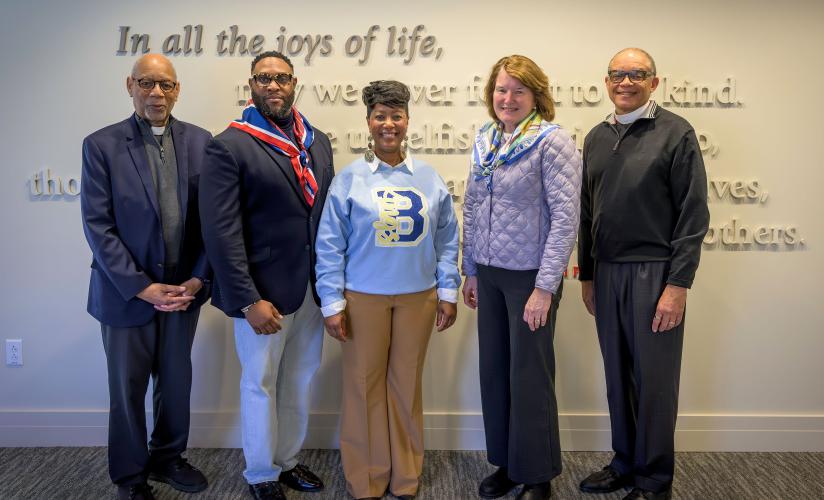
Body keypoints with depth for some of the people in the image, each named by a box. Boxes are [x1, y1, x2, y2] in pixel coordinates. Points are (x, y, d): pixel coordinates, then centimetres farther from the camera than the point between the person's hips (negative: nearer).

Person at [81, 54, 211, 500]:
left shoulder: (200, 141, 0)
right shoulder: (101, 145, -7)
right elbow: (97, 225, -10)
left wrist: (198, 279, -8)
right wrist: (142, 287, -15)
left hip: (182, 288, 3)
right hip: (127, 291, -2)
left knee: (176, 381, 16)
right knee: (127, 389, 12)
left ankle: (167, 458, 37)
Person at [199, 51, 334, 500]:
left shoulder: (318, 141, 7)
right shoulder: (229, 146, -10)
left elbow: (328, 212, 9)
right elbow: (222, 231, -15)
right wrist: (249, 300, -19)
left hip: (312, 289, 5)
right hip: (264, 292, -5)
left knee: (300, 382, 17)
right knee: (260, 385, 11)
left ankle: (288, 460, 36)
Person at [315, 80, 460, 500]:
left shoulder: (429, 178, 3)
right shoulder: (350, 178, -4)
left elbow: (447, 240, 7)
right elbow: (330, 245, -5)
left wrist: (448, 292, 3)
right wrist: (332, 304, -8)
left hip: (419, 298, 2)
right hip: (363, 298, -2)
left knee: (407, 386, 11)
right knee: (364, 387, 7)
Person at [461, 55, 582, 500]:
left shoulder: (552, 141, -11)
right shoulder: (485, 142, 8)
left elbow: (565, 216, -16)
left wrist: (545, 287, -18)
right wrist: (471, 271, 13)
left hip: (530, 275, -6)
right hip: (490, 275, 6)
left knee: (529, 376, 4)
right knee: (493, 370, 12)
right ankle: (505, 463, 30)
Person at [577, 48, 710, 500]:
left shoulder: (675, 132, -4)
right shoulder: (596, 137, 12)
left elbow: (693, 213, -9)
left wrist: (678, 284, -14)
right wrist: (586, 275, 14)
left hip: (653, 271, -5)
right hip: (606, 271, 5)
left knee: (654, 379, 3)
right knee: (617, 376, 13)